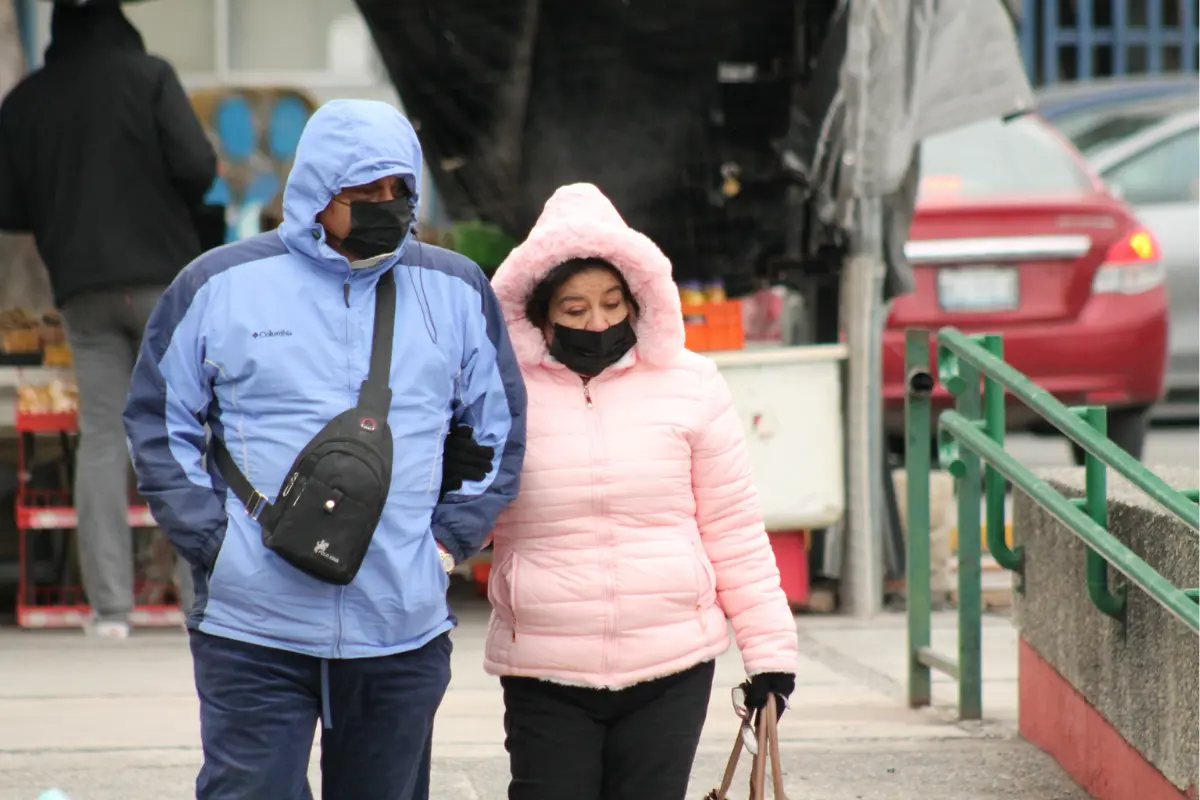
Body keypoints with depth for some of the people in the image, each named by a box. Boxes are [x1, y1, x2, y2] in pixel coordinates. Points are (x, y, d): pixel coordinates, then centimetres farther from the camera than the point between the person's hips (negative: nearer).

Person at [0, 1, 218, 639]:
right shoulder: (148, 77, -3)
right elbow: (196, 165, -12)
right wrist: (172, 202, 9)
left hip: (81, 291, 3)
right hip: (163, 275, -2)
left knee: (101, 436, 4)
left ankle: (110, 604, -4)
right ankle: (205, 592, -3)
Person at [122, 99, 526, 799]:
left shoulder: (456, 290, 8)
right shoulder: (218, 285, 2)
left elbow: (499, 431, 16)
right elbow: (158, 424, 7)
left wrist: (450, 539, 4)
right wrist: (212, 540, -4)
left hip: (406, 634, 2)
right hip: (253, 633, -2)